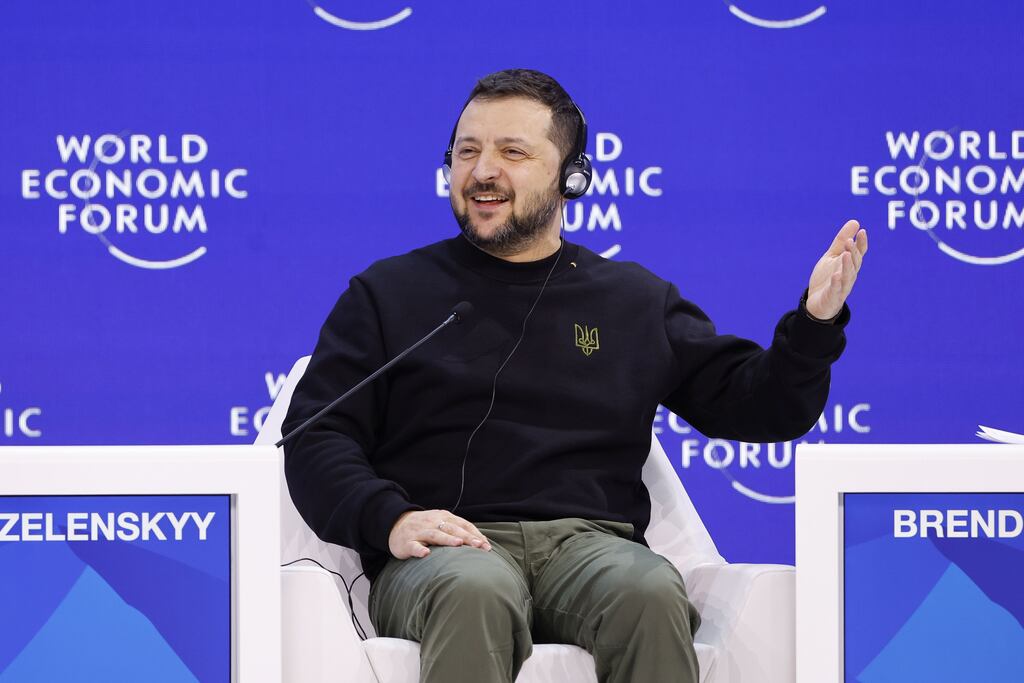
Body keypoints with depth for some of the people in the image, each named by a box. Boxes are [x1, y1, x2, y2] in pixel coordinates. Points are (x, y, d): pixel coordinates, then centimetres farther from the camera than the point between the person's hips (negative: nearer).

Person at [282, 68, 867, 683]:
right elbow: (317, 439, 10)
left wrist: (815, 324, 0)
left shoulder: (637, 301, 23)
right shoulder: (388, 293, 18)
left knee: (651, 593, -35)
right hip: (449, 552, -1)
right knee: (476, 593, -39)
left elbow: (754, 404, 21)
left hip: (591, 543, 2)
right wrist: (390, 518, -10)